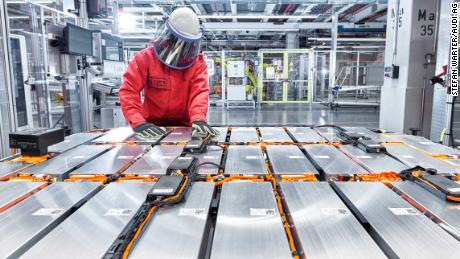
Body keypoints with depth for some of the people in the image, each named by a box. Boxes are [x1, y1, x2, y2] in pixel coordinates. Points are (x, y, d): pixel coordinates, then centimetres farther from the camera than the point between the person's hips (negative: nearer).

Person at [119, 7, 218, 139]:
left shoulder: (198, 63, -1)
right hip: (153, 126, -1)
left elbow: (200, 92, -14)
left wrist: (198, 119, -34)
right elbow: (129, 90, -12)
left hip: (184, 126, 1)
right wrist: (138, 122, -28)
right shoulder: (145, 58, -5)